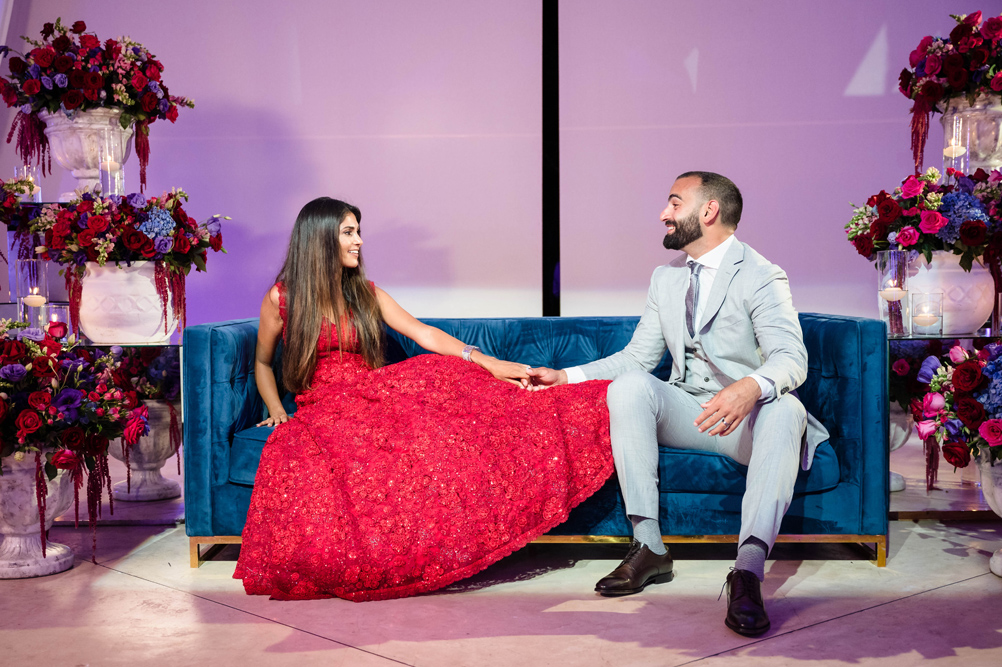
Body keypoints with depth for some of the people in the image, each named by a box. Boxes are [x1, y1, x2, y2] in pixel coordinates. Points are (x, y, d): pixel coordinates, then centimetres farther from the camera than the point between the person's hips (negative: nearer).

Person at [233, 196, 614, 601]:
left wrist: (486, 362, -9)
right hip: (322, 409, -2)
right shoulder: (281, 298, 5)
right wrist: (276, 410, 0)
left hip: (371, 395, 3)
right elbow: (262, 362, 17)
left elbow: (423, 334, 3)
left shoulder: (366, 295, 13)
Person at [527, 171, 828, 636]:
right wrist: (566, 376, 9)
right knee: (629, 385, -25)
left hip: (746, 421, -4)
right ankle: (649, 546, -27)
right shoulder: (665, 278, 15)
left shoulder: (760, 276, -6)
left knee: (785, 409, -37)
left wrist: (750, 387, -43)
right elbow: (636, 357, 18)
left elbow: (792, 358, -21)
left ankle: (749, 569, -47)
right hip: (685, 414, 5)